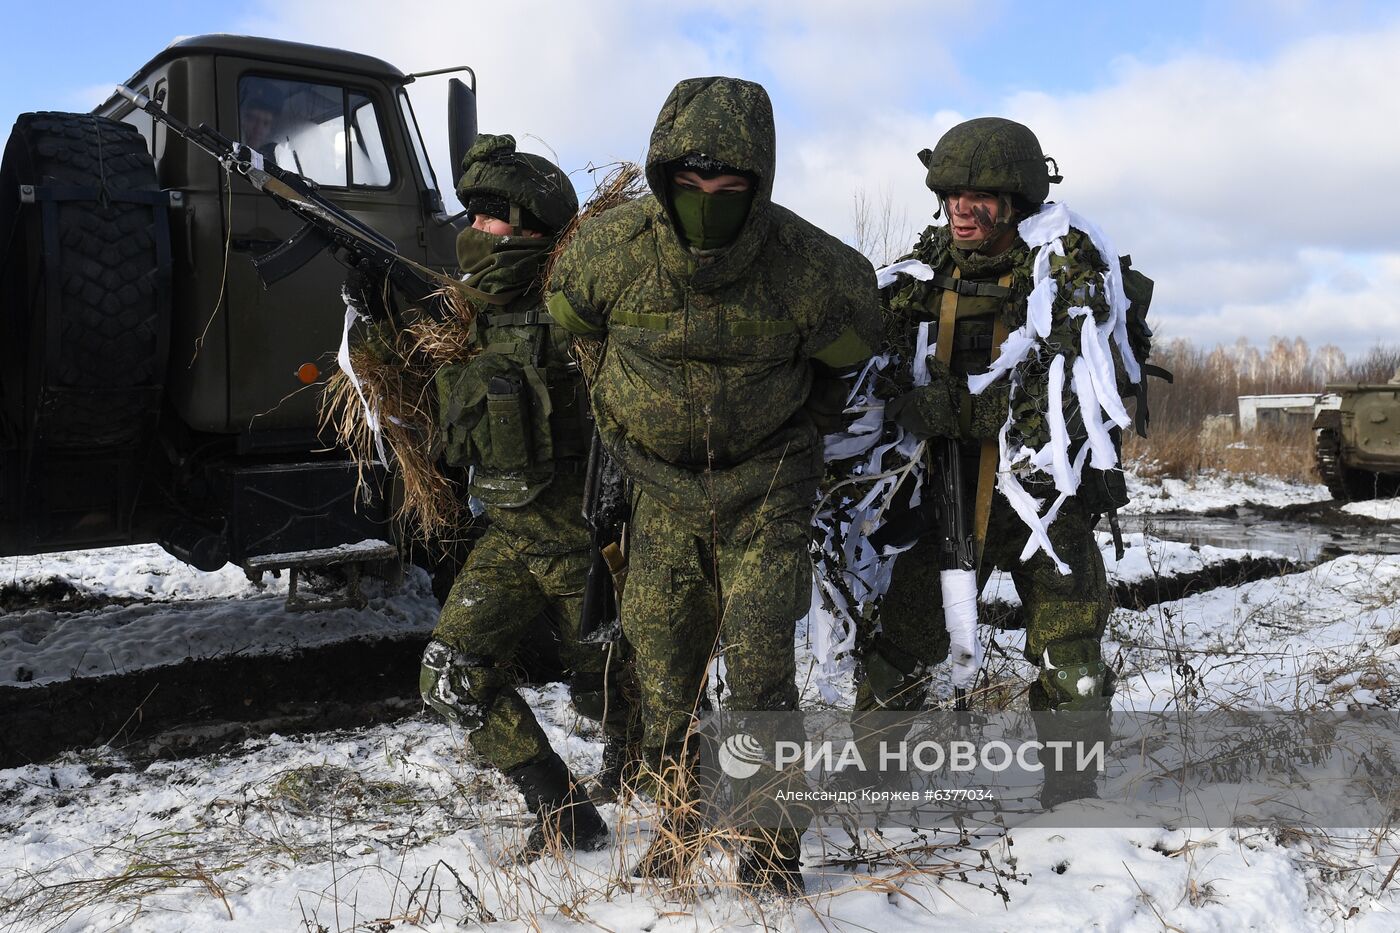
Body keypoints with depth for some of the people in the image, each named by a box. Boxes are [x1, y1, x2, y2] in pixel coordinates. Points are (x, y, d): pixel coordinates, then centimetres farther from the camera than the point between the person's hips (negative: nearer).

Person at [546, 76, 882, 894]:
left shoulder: (807, 266, -22)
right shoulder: (612, 252, -18)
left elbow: (851, 343, 1)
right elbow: (572, 326, 6)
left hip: (765, 487, -2)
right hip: (663, 487, 3)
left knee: (760, 667, -7)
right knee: (663, 673, 8)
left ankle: (773, 847, 11)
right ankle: (679, 826, 29)